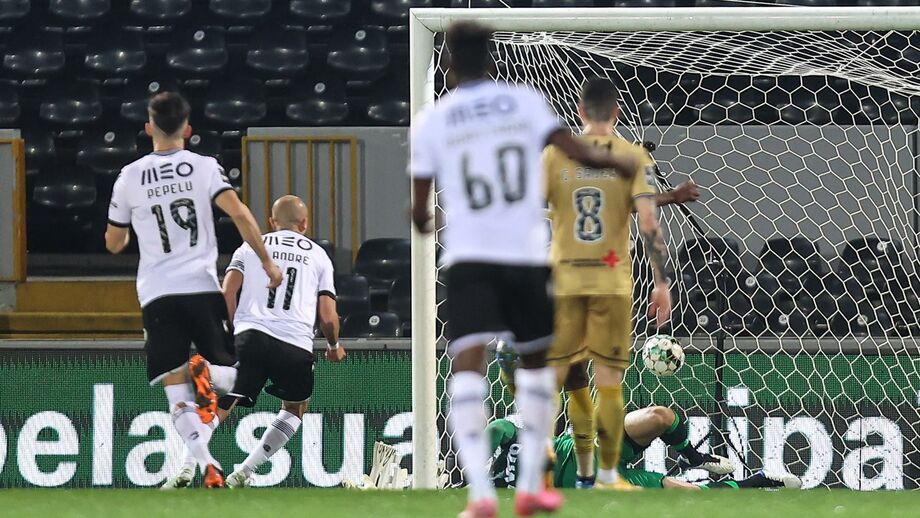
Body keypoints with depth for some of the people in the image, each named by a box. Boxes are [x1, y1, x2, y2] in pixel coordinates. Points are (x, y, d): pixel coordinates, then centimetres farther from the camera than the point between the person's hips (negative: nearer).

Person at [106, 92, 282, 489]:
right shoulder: (205, 168, 2)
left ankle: (205, 463, -21)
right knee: (228, 373, 10)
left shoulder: (129, 177, 5)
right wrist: (267, 262, -5)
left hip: (157, 295, 1)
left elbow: (114, 244, 14)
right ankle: (205, 370, -26)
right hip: (202, 288, -1)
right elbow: (239, 214, -12)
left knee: (177, 393, -1)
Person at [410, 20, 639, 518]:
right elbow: (579, 154, -3)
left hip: (467, 257, -2)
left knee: (467, 366, -11)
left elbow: (419, 211, 9)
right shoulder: (525, 101, 6)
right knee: (535, 362, 21)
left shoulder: (431, 121, 6)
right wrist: (617, 160, 18)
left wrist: (424, 224, 33)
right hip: (525, 254, 2)